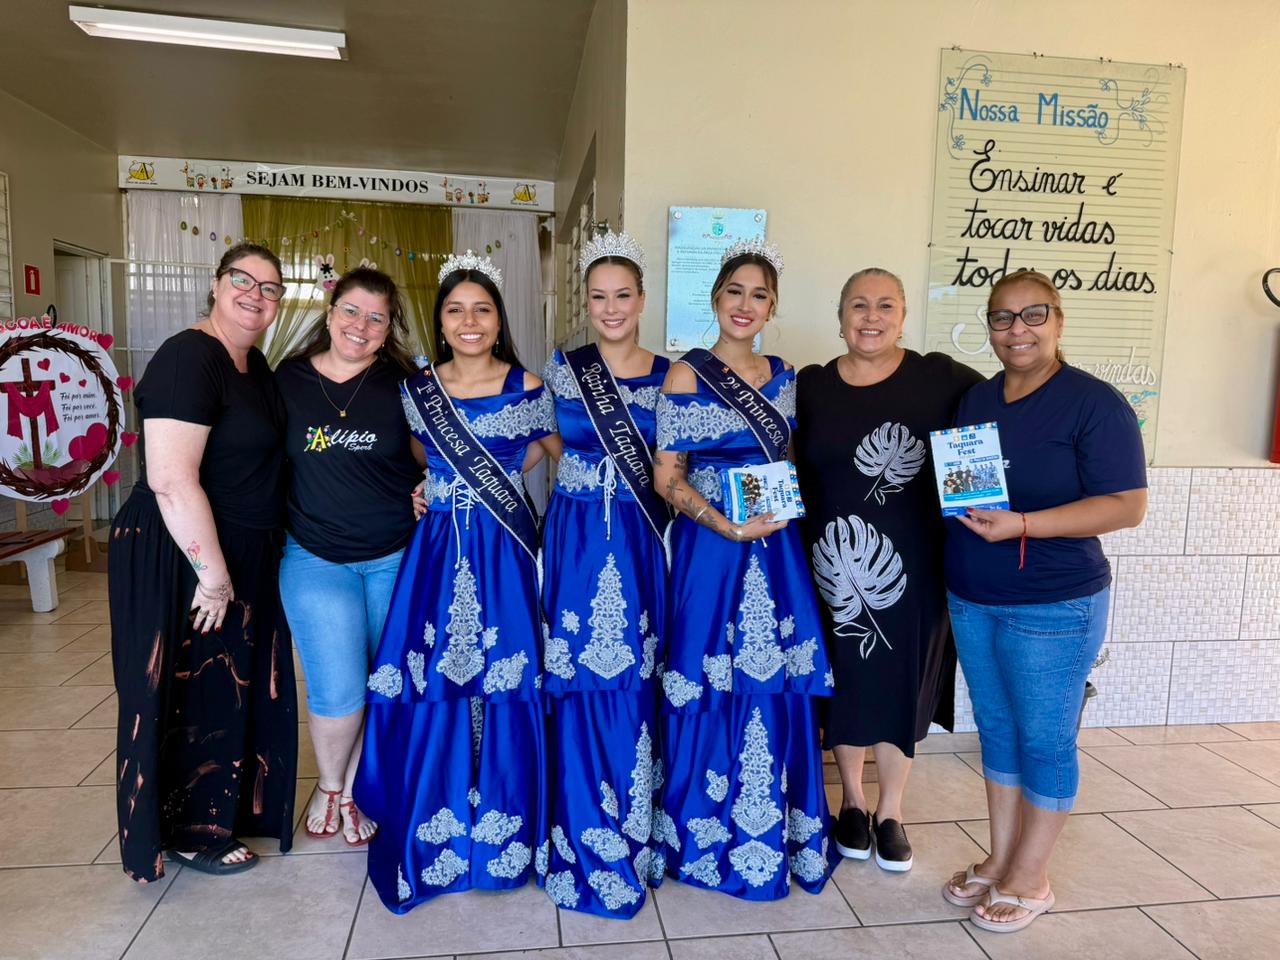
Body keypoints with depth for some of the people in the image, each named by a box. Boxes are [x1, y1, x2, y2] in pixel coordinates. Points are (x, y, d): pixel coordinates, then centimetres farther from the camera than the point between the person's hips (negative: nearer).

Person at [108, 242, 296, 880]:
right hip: (181, 561, -9)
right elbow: (171, 480, -27)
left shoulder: (254, 366, 9)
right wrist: (212, 572, -22)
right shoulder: (188, 358, -20)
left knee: (239, 689, 19)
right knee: (189, 696, 7)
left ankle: (228, 807, 39)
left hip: (242, 557, 9)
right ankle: (190, 835, 26)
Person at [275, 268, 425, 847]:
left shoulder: (402, 383, -3)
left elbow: (428, 459, 9)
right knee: (337, 692, -4)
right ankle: (329, 786, 27)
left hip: (396, 558, 1)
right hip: (316, 559, 0)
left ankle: (354, 790, 34)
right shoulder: (289, 379, 0)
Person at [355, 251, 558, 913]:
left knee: (503, 683, 2)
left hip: (504, 553, -1)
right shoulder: (416, 390, 5)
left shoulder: (527, 388, -1)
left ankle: (502, 828, 22)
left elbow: (556, 450, 14)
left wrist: (502, 477, 5)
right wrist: (415, 490, 6)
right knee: (429, 685, 2)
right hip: (436, 550, 2)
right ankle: (435, 831, 23)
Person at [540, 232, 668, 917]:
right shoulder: (561, 368, 2)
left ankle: (634, 830, 24)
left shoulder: (667, 374, 4)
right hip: (575, 541, 0)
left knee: (634, 678, 4)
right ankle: (588, 841, 18)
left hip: (640, 543, 1)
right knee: (579, 680, 1)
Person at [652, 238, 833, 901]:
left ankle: (772, 833, 28)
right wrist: (727, 524, -19)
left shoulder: (783, 377, 10)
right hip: (709, 547, -4)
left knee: (778, 685, 8)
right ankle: (707, 837, 23)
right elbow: (667, 477, -8)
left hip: (775, 548, 5)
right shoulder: (688, 374, -5)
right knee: (713, 688, 2)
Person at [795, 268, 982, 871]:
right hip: (834, 563, 1)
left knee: (901, 682, 10)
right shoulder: (811, 386, 3)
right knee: (845, 679, 12)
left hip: (912, 565, -1)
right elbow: (794, 468, 9)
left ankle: (890, 814, 30)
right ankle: (852, 803, 34)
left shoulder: (940, 379, -3)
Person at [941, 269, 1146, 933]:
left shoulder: (1094, 402, -12)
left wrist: (1022, 524, -25)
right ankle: (1000, 860, 32)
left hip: (1052, 608, -6)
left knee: (1045, 740, 7)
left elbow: (1127, 505, -16)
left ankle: (1030, 880, 23)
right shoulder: (974, 399, 7)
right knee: (996, 729, 16)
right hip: (971, 601, 6)